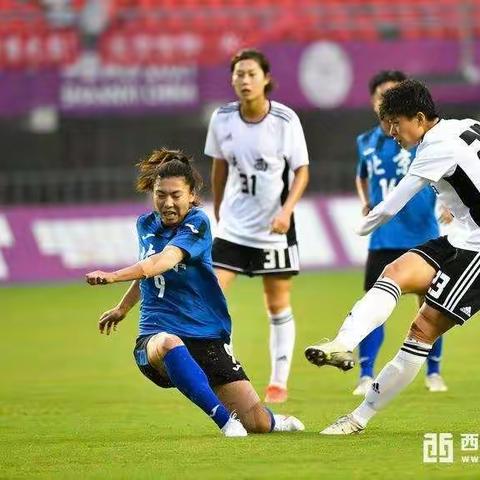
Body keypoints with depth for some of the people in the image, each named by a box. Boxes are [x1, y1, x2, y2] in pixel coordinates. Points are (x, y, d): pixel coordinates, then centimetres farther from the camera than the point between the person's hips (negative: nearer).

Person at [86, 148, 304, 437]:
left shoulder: (197, 223, -9)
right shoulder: (146, 225, 7)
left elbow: (164, 261, -28)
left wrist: (113, 276, -41)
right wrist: (122, 308, 40)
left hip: (208, 338, -2)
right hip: (155, 337, 2)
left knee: (257, 423, -8)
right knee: (169, 344, -40)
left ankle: (274, 422, 32)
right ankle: (225, 420, -39)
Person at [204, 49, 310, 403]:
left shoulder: (285, 120, -12)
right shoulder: (222, 118, -4)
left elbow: (301, 171, -5)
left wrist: (286, 210, -19)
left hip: (274, 228, -2)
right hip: (233, 226, 2)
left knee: (278, 306, 7)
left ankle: (279, 383, 19)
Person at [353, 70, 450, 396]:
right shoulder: (366, 142, 6)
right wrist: (366, 202, 8)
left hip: (422, 237, -2)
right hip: (383, 238, 2)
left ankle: (434, 373, 20)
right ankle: (366, 376, -2)